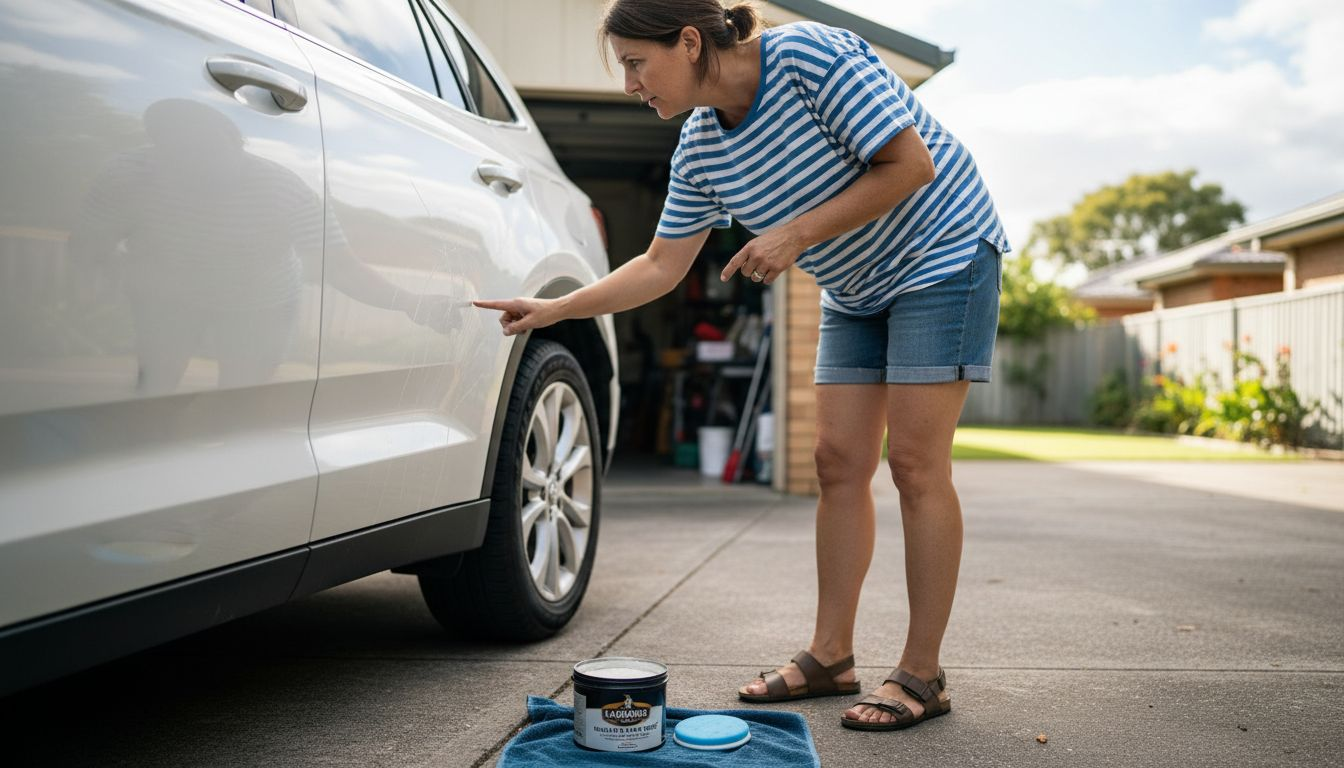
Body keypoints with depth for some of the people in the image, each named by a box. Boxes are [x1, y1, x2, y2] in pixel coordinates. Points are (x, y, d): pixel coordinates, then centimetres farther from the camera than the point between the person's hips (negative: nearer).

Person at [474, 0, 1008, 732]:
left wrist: (796, 234, -26)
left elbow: (911, 164, -24)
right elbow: (661, 266, 2)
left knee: (915, 462, -10)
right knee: (839, 462, 2)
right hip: (855, 289, 7)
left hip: (940, 255, -7)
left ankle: (922, 675, -1)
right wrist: (552, 310, -4)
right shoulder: (699, 149, -3)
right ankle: (830, 655, 12)